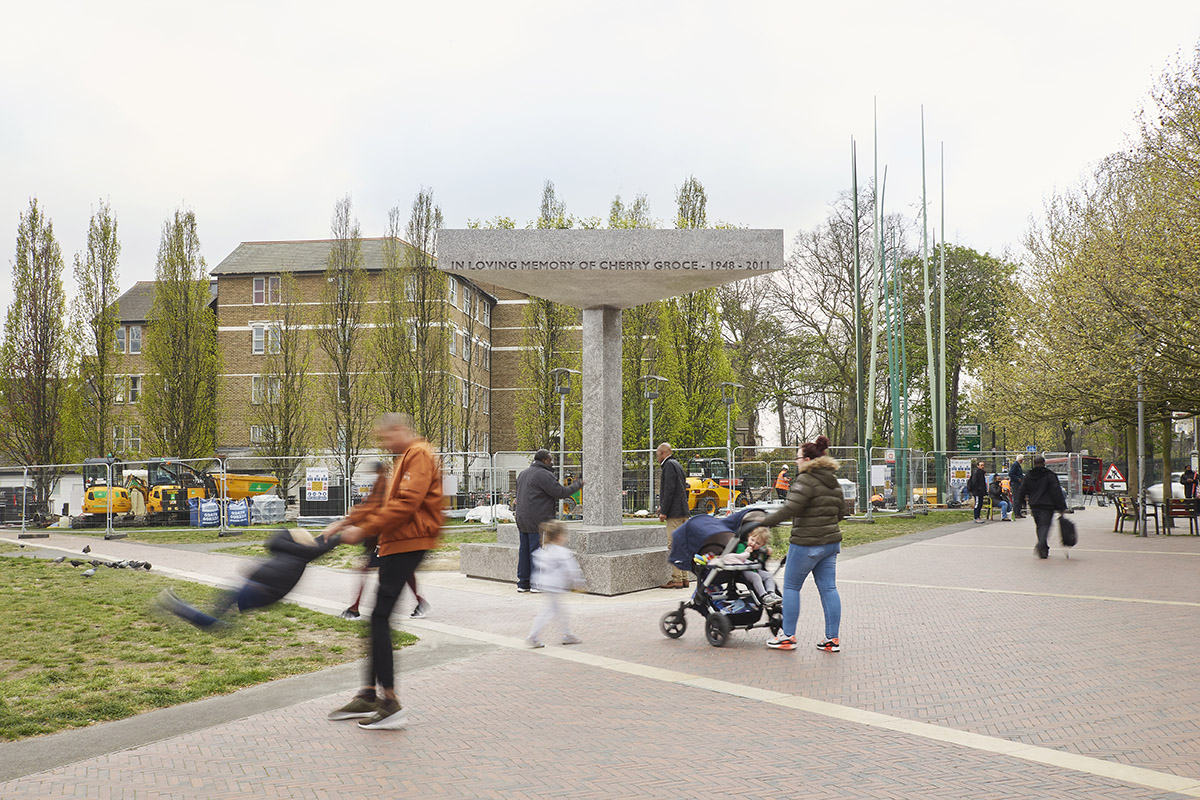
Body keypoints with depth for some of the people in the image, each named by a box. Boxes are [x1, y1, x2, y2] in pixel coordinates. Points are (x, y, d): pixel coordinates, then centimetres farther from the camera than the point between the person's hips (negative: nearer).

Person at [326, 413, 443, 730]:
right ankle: (370, 695, 17)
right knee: (379, 618, 11)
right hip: (395, 545, 10)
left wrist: (364, 529, -16)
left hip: (407, 546, -10)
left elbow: (406, 504, -19)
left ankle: (390, 704, -10)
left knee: (380, 617, -11)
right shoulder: (405, 459, 25)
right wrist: (346, 522, 18)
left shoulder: (419, 456, -9)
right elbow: (382, 502, 27)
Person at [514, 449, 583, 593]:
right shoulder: (544, 475, -12)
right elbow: (561, 492, -13)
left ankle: (523, 583, 12)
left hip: (522, 519, 9)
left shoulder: (523, 473, 17)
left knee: (524, 551, 10)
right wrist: (578, 485, 1)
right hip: (538, 521, -9)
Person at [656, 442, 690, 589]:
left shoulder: (669, 465, -9)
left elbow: (669, 490, -17)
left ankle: (677, 579, -11)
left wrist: (664, 511, -16)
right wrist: (663, 506, 23)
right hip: (683, 512, 10)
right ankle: (684, 578, 13)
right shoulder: (677, 465, 21)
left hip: (674, 512, -10)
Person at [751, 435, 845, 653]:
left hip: (807, 543, -8)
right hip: (831, 541, 8)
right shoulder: (833, 482, 13)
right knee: (828, 588, 9)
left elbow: (790, 508, -24)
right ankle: (832, 638, 9)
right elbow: (841, 512, 18)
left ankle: (788, 636, 7)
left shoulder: (806, 480, -15)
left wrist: (764, 521, -19)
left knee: (791, 586, 4)